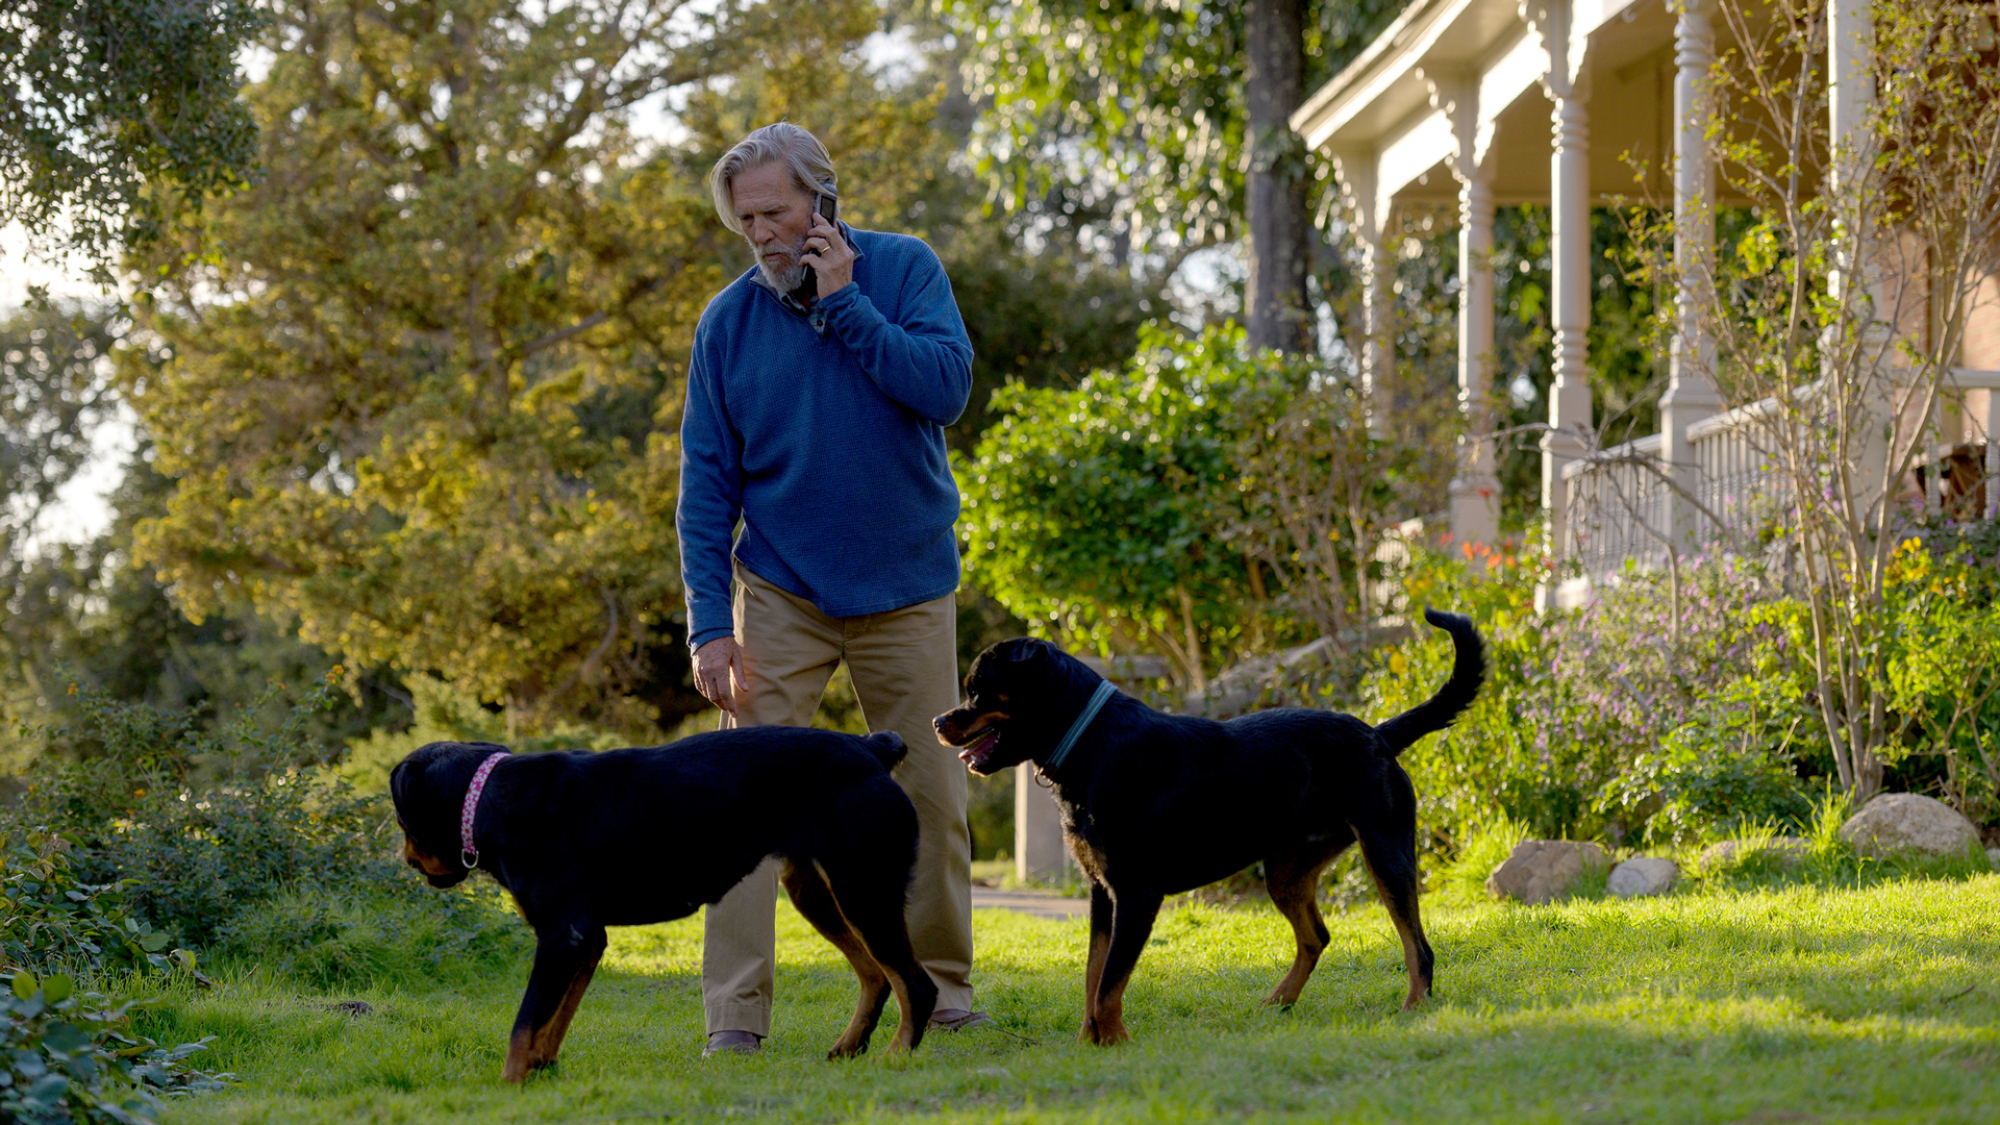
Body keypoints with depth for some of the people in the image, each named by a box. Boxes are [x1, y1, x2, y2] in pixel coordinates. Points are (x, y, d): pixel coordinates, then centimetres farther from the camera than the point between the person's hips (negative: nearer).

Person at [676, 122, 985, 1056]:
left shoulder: (904, 270, -5)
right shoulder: (728, 322, -4)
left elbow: (947, 386, -18)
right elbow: (707, 484, -4)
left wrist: (844, 304, -21)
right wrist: (709, 623, -12)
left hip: (907, 588, 1)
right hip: (781, 593, 0)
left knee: (932, 795, 6)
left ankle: (942, 991, 22)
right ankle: (735, 1017, -11)